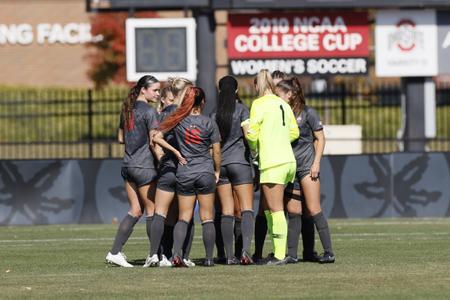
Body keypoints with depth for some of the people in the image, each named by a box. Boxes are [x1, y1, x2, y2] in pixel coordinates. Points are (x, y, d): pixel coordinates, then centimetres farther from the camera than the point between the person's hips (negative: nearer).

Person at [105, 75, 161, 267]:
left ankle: (115, 252, 3)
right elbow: (154, 142, -17)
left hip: (128, 164, 8)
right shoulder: (149, 111, -13)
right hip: (144, 165, -8)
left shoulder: (127, 109, 12)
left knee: (136, 210, 10)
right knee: (152, 210, 2)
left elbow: (121, 138, 19)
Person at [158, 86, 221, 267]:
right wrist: (217, 171, 13)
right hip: (205, 173, -1)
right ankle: (209, 258, 3)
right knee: (207, 218, 5)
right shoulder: (209, 123, -4)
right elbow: (216, 152, -1)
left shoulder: (178, 121, -2)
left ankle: (176, 254, -13)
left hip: (184, 174, 1)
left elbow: (156, 137, -4)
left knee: (183, 218, 5)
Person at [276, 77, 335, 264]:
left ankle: (328, 252, -8)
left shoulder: (308, 113, -4)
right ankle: (291, 254, 6)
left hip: (307, 166, -6)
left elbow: (320, 139, -3)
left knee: (313, 210, -9)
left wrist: (316, 163, -10)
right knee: (293, 211, 4)